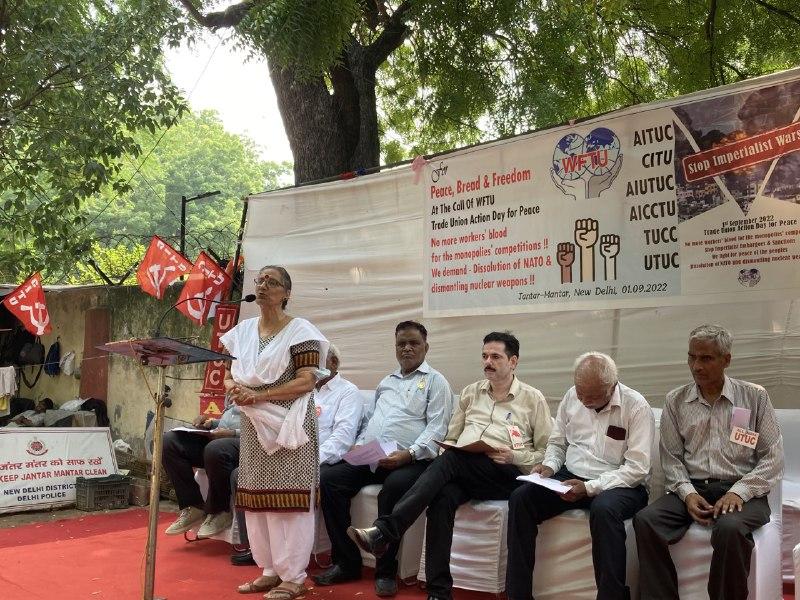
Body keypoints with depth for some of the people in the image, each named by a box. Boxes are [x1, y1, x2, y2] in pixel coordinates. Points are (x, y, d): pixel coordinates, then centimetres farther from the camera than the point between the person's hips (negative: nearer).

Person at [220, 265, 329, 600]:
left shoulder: (299, 330, -6)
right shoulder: (243, 330, 12)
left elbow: (306, 382, -13)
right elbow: (230, 375, 16)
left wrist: (259, 395, -19)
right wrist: (235, 389, -8)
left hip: (288, 425, -6)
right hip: (254, 425, 6)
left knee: (288, 498, -5)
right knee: (257, 498, 6)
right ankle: (271, 570, 18)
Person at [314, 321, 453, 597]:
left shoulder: (435, 381, 7)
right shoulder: (386, 382, 27)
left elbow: (436, 429, -5)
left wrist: (408, 454, -19)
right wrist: (359, 448, 6)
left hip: (410, 460, -6)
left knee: (394, 487, -37)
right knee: (329, 478, -16)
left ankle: (385, 571, -20)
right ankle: (346, 562, -8)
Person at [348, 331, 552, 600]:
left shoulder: (533, 398, 11)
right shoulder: (471, 392, 22)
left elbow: (546, 452, 9)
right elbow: (451, 438, 24)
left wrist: (514, 457, -9)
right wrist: (446, 452, 1)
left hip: (505, 476, -4)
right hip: (461, 472, 4)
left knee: (451, 459, -34)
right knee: (442, 497, -32)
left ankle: (383, 531, -40)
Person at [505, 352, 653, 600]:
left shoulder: (637, 407, -12)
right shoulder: (571, 396, 5)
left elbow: (637, 468, -16)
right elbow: (557, 443, 17)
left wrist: (589, 488, -23)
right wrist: (549, 466, -6)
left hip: (618, 484, -5)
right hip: (571, 477, 5)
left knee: (603, 510, -39)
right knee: (520, 498, -17)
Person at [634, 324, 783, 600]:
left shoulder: (755, 396, 5)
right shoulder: (676, 401, 11)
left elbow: (773, 458, 1)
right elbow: (671, 457, 9)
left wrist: (739, 492, -12)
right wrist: (687, 493, -9)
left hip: (740, 491, -2)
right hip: (691, 489, 2)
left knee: (730, 528, -36)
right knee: (645, 520, -25)